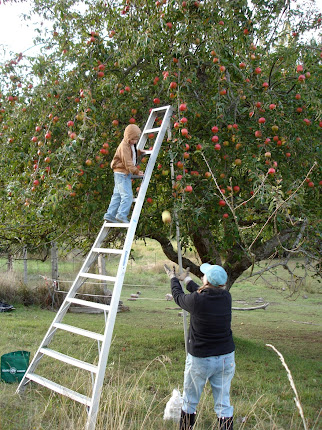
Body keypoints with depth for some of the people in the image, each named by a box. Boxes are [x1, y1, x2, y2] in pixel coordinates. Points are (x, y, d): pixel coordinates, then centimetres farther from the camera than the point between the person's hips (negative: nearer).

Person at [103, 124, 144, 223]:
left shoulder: (131, 145, 14)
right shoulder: (124, 146, -17)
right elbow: (128, 163, -23)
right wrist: (137, 171, -27)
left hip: (126, 174, 10)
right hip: (122, 174, -10)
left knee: (117, 195, 10)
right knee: (127, 195, -16)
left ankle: (109, 215, 13)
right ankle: (122, 215, -15)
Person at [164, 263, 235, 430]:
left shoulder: (196, 300, -20)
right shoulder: (226, 297, -7)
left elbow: (178, 296, 3)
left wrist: (173, 278, 24)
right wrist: (187, 280, 30)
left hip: (200, 359, -4)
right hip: (226, 357, 4)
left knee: (189, 403, 15)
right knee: (224, 404, 11)